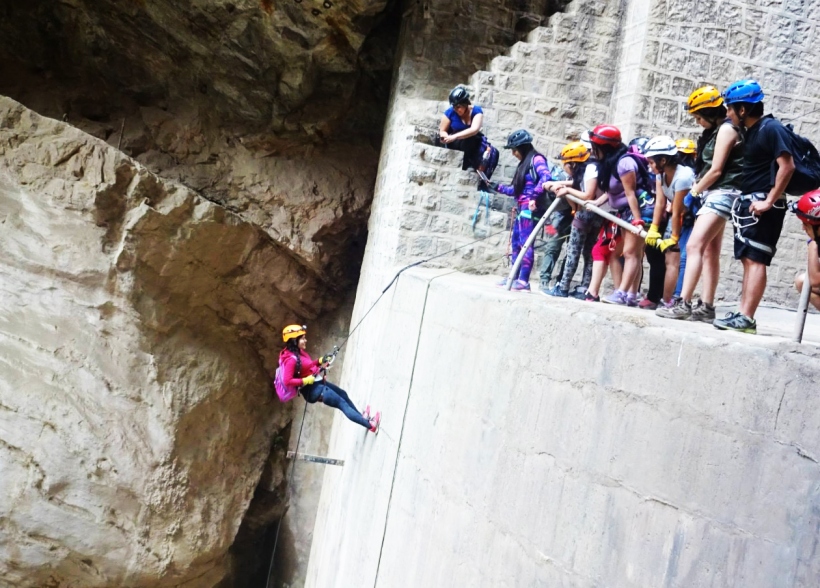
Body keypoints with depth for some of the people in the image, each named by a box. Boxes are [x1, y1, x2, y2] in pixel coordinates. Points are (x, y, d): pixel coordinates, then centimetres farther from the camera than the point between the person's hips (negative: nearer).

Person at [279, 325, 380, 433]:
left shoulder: (299, 352, 2)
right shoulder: (291, 359, -27)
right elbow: (287, 381, -31)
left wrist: (320, 361, 1)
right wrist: (306, 380, -28)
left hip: (318, 383, 10)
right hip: (312, 389, -10)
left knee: (343, 394, 25)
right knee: (342, 403, -7)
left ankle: (361, 417, 43)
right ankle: (370, 425, -3)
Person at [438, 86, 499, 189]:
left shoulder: (476, 110, -16)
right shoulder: (450, 112, -16)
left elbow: (474, 129, -33)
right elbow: (442, 131, -7)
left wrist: (454, 137, -46)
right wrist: (446, 137, -32)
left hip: (474, 144, 3)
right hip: (454, 145, -3)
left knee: (493, 153, -22)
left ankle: (482, 183, -21)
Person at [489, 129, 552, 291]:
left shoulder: (536, 159, -5)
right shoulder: (524, 163, 22)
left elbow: (546, 178, -22)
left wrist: (534, 196, -29)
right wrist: (498, 187, 24)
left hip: (531, 209, -10)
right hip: (522, 209, 10)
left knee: (526, 243, -14)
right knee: (516, 243, 11)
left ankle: (524, 280, -18)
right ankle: (514, 277, 17)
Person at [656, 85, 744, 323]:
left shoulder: (726, 128, -10)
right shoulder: (714, 131, 18)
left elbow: (716, 170, -14)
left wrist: (693, 192, -5)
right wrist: (697, 189, 0)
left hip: (722, 193, -10)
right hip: (711, 194, 10)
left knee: (694, 246, -18)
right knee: (710, 252, 7)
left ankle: (684, 303, -23)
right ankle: (706, 307, 9)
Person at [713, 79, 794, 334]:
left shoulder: (771, 129, -13)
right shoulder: (751, 131, 15)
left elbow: (787, 166, -20)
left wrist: (769, 201, -22)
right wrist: (746, 200, 11)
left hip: (763, 204, -10)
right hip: (749, 202, 10)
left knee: (755, 260, -12)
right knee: (748, 260, 9)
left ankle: (747, 318, -14)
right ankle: (742, 313, 11)